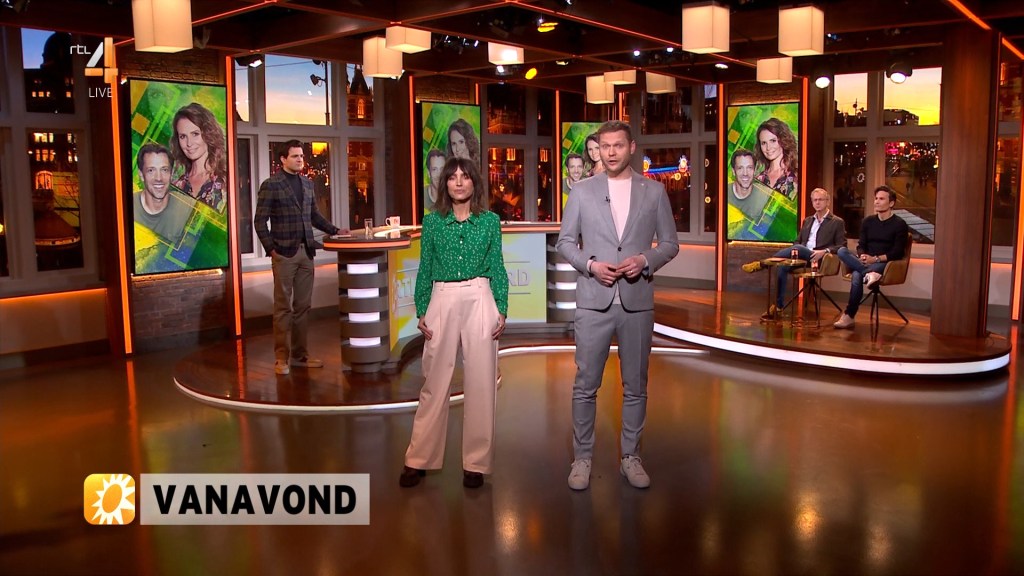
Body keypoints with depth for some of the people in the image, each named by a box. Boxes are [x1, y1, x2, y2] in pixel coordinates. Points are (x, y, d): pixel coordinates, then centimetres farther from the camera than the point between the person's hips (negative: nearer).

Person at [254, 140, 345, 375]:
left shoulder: (307, 183, 13)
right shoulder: (271, 185, -4)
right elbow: (260, 221, -6)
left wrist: (335, 230, 10)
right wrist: (271, 248, -11)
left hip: (306, 252, 6)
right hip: (284, 253, -5)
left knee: (302, 306, 9)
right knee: (283, 307, 1)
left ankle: (300, 354, 18)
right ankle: (281, 358, 8)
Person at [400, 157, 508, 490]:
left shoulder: (490, 221, 6)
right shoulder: (432, 221, 7)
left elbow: (497, 268, 6)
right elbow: (425, 269, 8)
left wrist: (502, 311, -1)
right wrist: (421, 312, 2)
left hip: (480, 300, 0)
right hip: (442, 302, 0)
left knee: (480, 382, 3)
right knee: (434, 382, 4)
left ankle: (476, 462, 14)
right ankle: (419, 459, 15)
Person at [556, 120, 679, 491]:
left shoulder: (654, 191, 6)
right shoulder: (582, 191, 4)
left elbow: (670, 243, 8)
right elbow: (564, 242, 6)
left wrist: (645, 260, -12)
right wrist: (590, 264, -11)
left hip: (637, 302, 1)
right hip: (593, 302, -1)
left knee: (635, 386, 10)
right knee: (585, 386, 2)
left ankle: (631, 457, 23)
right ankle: (582, 458, 15)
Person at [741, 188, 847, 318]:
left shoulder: (837, 222, 8)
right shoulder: (807, 221, 25)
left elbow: (842, 246, 1)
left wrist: (825, 251, -17)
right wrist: (793, 251, 0)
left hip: (818, 259, -5)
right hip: (801, 257, 5)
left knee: (799, 248, -34)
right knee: (782, 266, -26)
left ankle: (761, 264, -29)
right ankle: (778, 306, -25)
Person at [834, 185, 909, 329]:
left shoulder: (899, 224, 1)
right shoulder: (867, 221, 16)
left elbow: (897, 253, -7)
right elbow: (861, 246, 13)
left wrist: (876, 259, -19)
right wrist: (862, 256, -12)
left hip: (885, 264, -5)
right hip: (865, 262, 5)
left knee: (857, 275, -38)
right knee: (842, 251, -27)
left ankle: (849, 316, -33)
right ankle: (869, 274, -42)